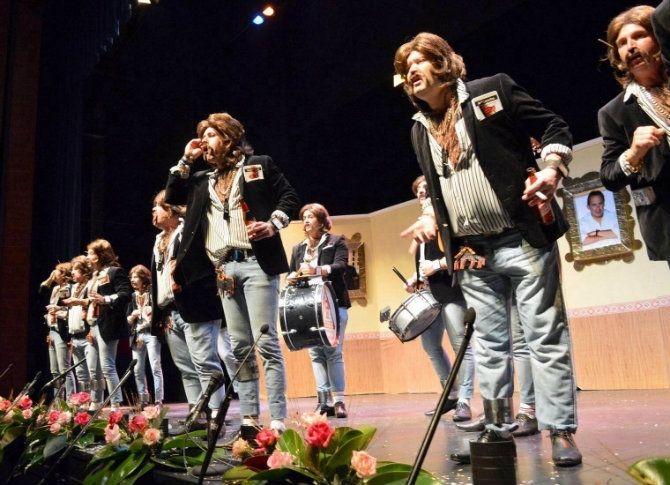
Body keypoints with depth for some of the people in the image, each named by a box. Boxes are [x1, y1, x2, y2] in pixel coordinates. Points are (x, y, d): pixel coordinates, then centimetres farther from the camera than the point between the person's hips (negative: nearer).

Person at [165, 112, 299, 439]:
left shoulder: (258, 166, 8)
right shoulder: (203, 180, 23)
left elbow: (289, 197, 4)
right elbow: (172, 197, 20)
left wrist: (273, 224, -13)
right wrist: (185, 160, 16)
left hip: (256, 263, -6)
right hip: (224, 268, 6)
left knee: (266, 343, -10)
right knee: (240, 347, 6)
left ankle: (277, 421, -9)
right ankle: (249, 419, 11)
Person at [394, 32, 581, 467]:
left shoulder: (493, 91, 1)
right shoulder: (421, 129, 16)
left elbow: (555, 128, 2)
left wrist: (552, 170, -14)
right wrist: (432, 218, 8)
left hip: (524, 239, -5)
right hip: (472, 254, 5)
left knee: (546, 337, -1)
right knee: (489, 346, 9)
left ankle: (562, 432, 8)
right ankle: (498, 429, 19)